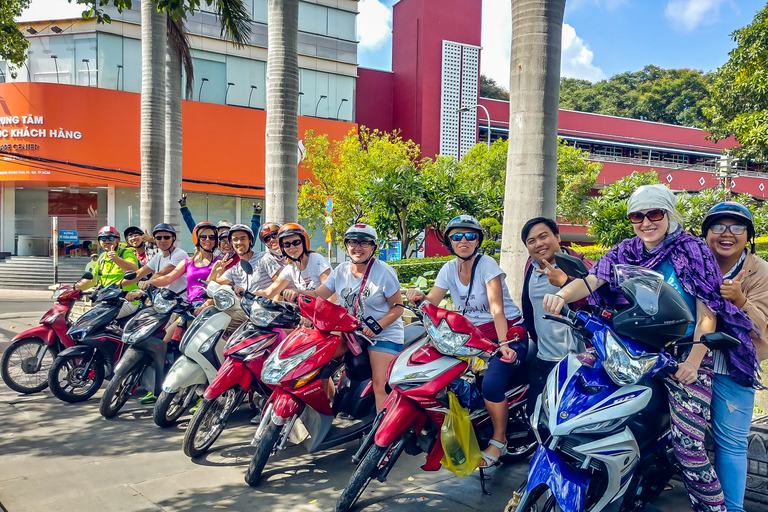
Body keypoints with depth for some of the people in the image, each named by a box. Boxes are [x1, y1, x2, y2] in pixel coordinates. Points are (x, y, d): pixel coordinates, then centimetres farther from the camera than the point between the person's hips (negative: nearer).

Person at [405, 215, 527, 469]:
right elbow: (432, 302, -6)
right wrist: (419, 297, -29)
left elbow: (496, 307, -26)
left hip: (509, 333, -6)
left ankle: (499, 441, -4)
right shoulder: (450, 269, 2)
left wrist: (504, 344, -37)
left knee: (491, 383, -27)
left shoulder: (487, 264, -15)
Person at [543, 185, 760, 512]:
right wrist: (563, 294, -30)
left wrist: (693, 360, -19)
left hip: (683, 354, -4)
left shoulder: (693, 251, -1)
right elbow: (591, 280, -7)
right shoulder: (624, 253, 8)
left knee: (687, 443, -14)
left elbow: (708, 313, -5)